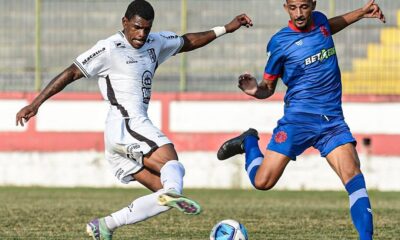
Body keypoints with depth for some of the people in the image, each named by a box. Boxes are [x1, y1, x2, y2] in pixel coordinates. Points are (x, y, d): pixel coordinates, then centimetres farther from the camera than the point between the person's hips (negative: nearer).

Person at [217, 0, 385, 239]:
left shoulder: (320, 20, 7)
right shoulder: (279, 42, -7)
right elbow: (268, 87, 3)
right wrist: (255, 90, -19)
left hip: (333, 120, 3)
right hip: (298, 118, -3)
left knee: (352, 173, -20)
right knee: (262, 182, -8)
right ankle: (249, 142, 23)